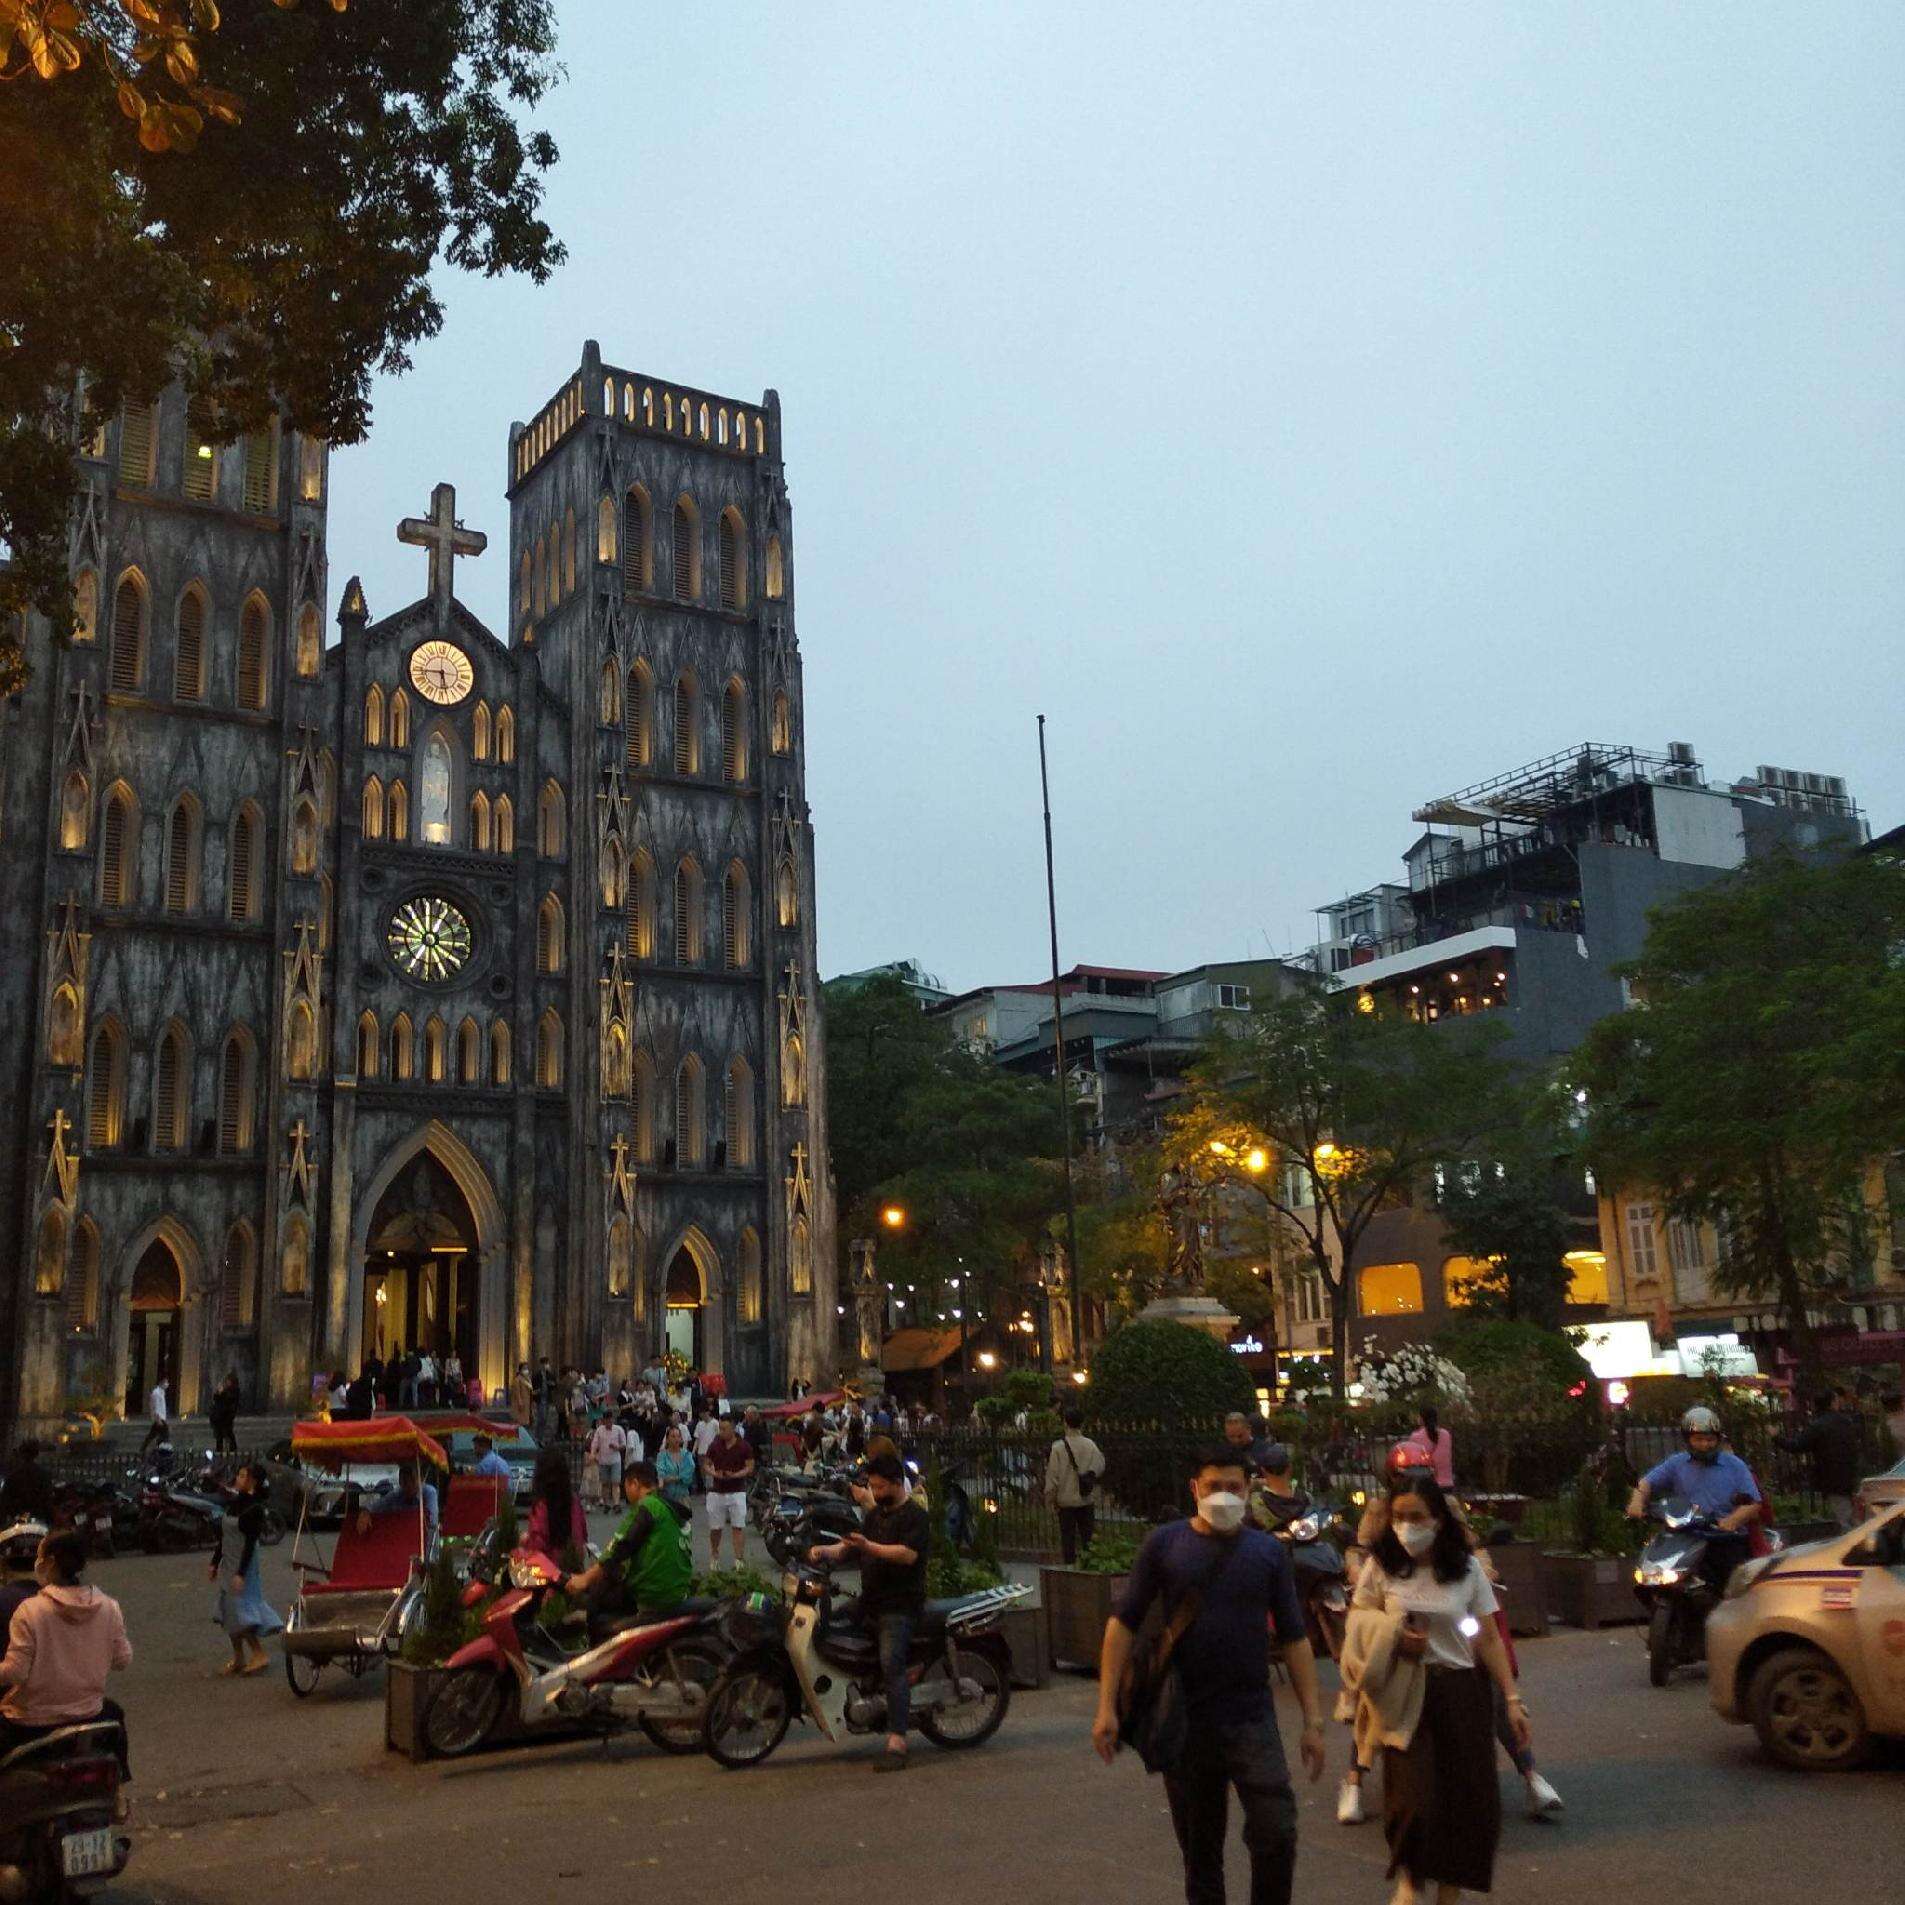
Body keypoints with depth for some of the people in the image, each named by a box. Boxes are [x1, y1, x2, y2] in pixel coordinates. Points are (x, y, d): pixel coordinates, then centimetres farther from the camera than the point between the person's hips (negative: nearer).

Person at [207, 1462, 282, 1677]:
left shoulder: (254, 1508, -16)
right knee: (228, 1611, 11)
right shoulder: (234, 1504, 9)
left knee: (240, 1608, -10)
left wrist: (241, 1573, -22)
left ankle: (260, 1654, -4)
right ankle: (238, 1659, 20)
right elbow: (222, 1537, 16)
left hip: (243, 1563, -9)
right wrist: (215, 1562, 15)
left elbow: (250, 1543, -19)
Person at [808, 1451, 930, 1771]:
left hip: (900, 1604, -9)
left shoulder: (915, 1516, -6)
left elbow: (909, 1554, -21)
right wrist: (825, 1550, 1)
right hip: (870, 1601, 9)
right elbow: (851, 1547, 20)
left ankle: (896, 1743, -27)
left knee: (892, 1664, -22)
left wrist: (869, 1547, -29)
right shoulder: (876, 1514, 22)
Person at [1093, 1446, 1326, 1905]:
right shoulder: (1165, 1544, -1)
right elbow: (1123, 1623, -1)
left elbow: (1293, 1639, 6)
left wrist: (1313, 1720, 0)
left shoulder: (1268, 1552, 3)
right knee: (1199, 1847, 10)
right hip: (1183, 1724, 0)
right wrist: (1107, 1707, -8)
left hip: (1252, 1718, 0)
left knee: (1276, 1834, -10)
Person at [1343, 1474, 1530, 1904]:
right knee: (1414, 1796, -11)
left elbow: (1490, 1638, 4)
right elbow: (1357, 1622, 6)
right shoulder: (1381, 1565, -2)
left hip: (1462, 1692, 1)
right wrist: (1391, 1636, -13)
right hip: (1406, 1696, -1)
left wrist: (1512, 1698, -1)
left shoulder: (1467, 1568, 0)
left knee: (1468, 1799, 2)